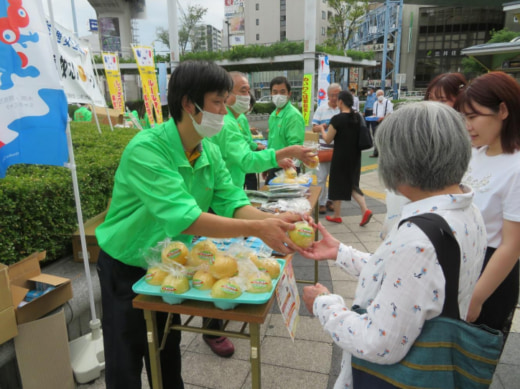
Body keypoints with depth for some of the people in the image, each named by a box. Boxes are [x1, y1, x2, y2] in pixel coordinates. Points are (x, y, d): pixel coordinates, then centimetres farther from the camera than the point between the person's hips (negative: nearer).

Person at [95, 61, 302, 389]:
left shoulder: (210, 152, -9)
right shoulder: (146, 150, -32)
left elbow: (233, 205, -13)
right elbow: (185, 219, -39)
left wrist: (273, 219, -31)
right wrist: (257, 229, -41)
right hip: (126, 267, -5)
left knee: (168, 350, 23)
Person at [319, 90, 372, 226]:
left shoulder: (337, 119, -16)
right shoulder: (358, 117, 3)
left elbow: (328, 139, -9)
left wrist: (322, 130, 9)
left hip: (340, 157, -6)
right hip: (355, 156, 6)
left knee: (337, 184, 9)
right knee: (352, 184, 17)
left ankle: (337, 215, 21)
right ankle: (365, 209, 1)